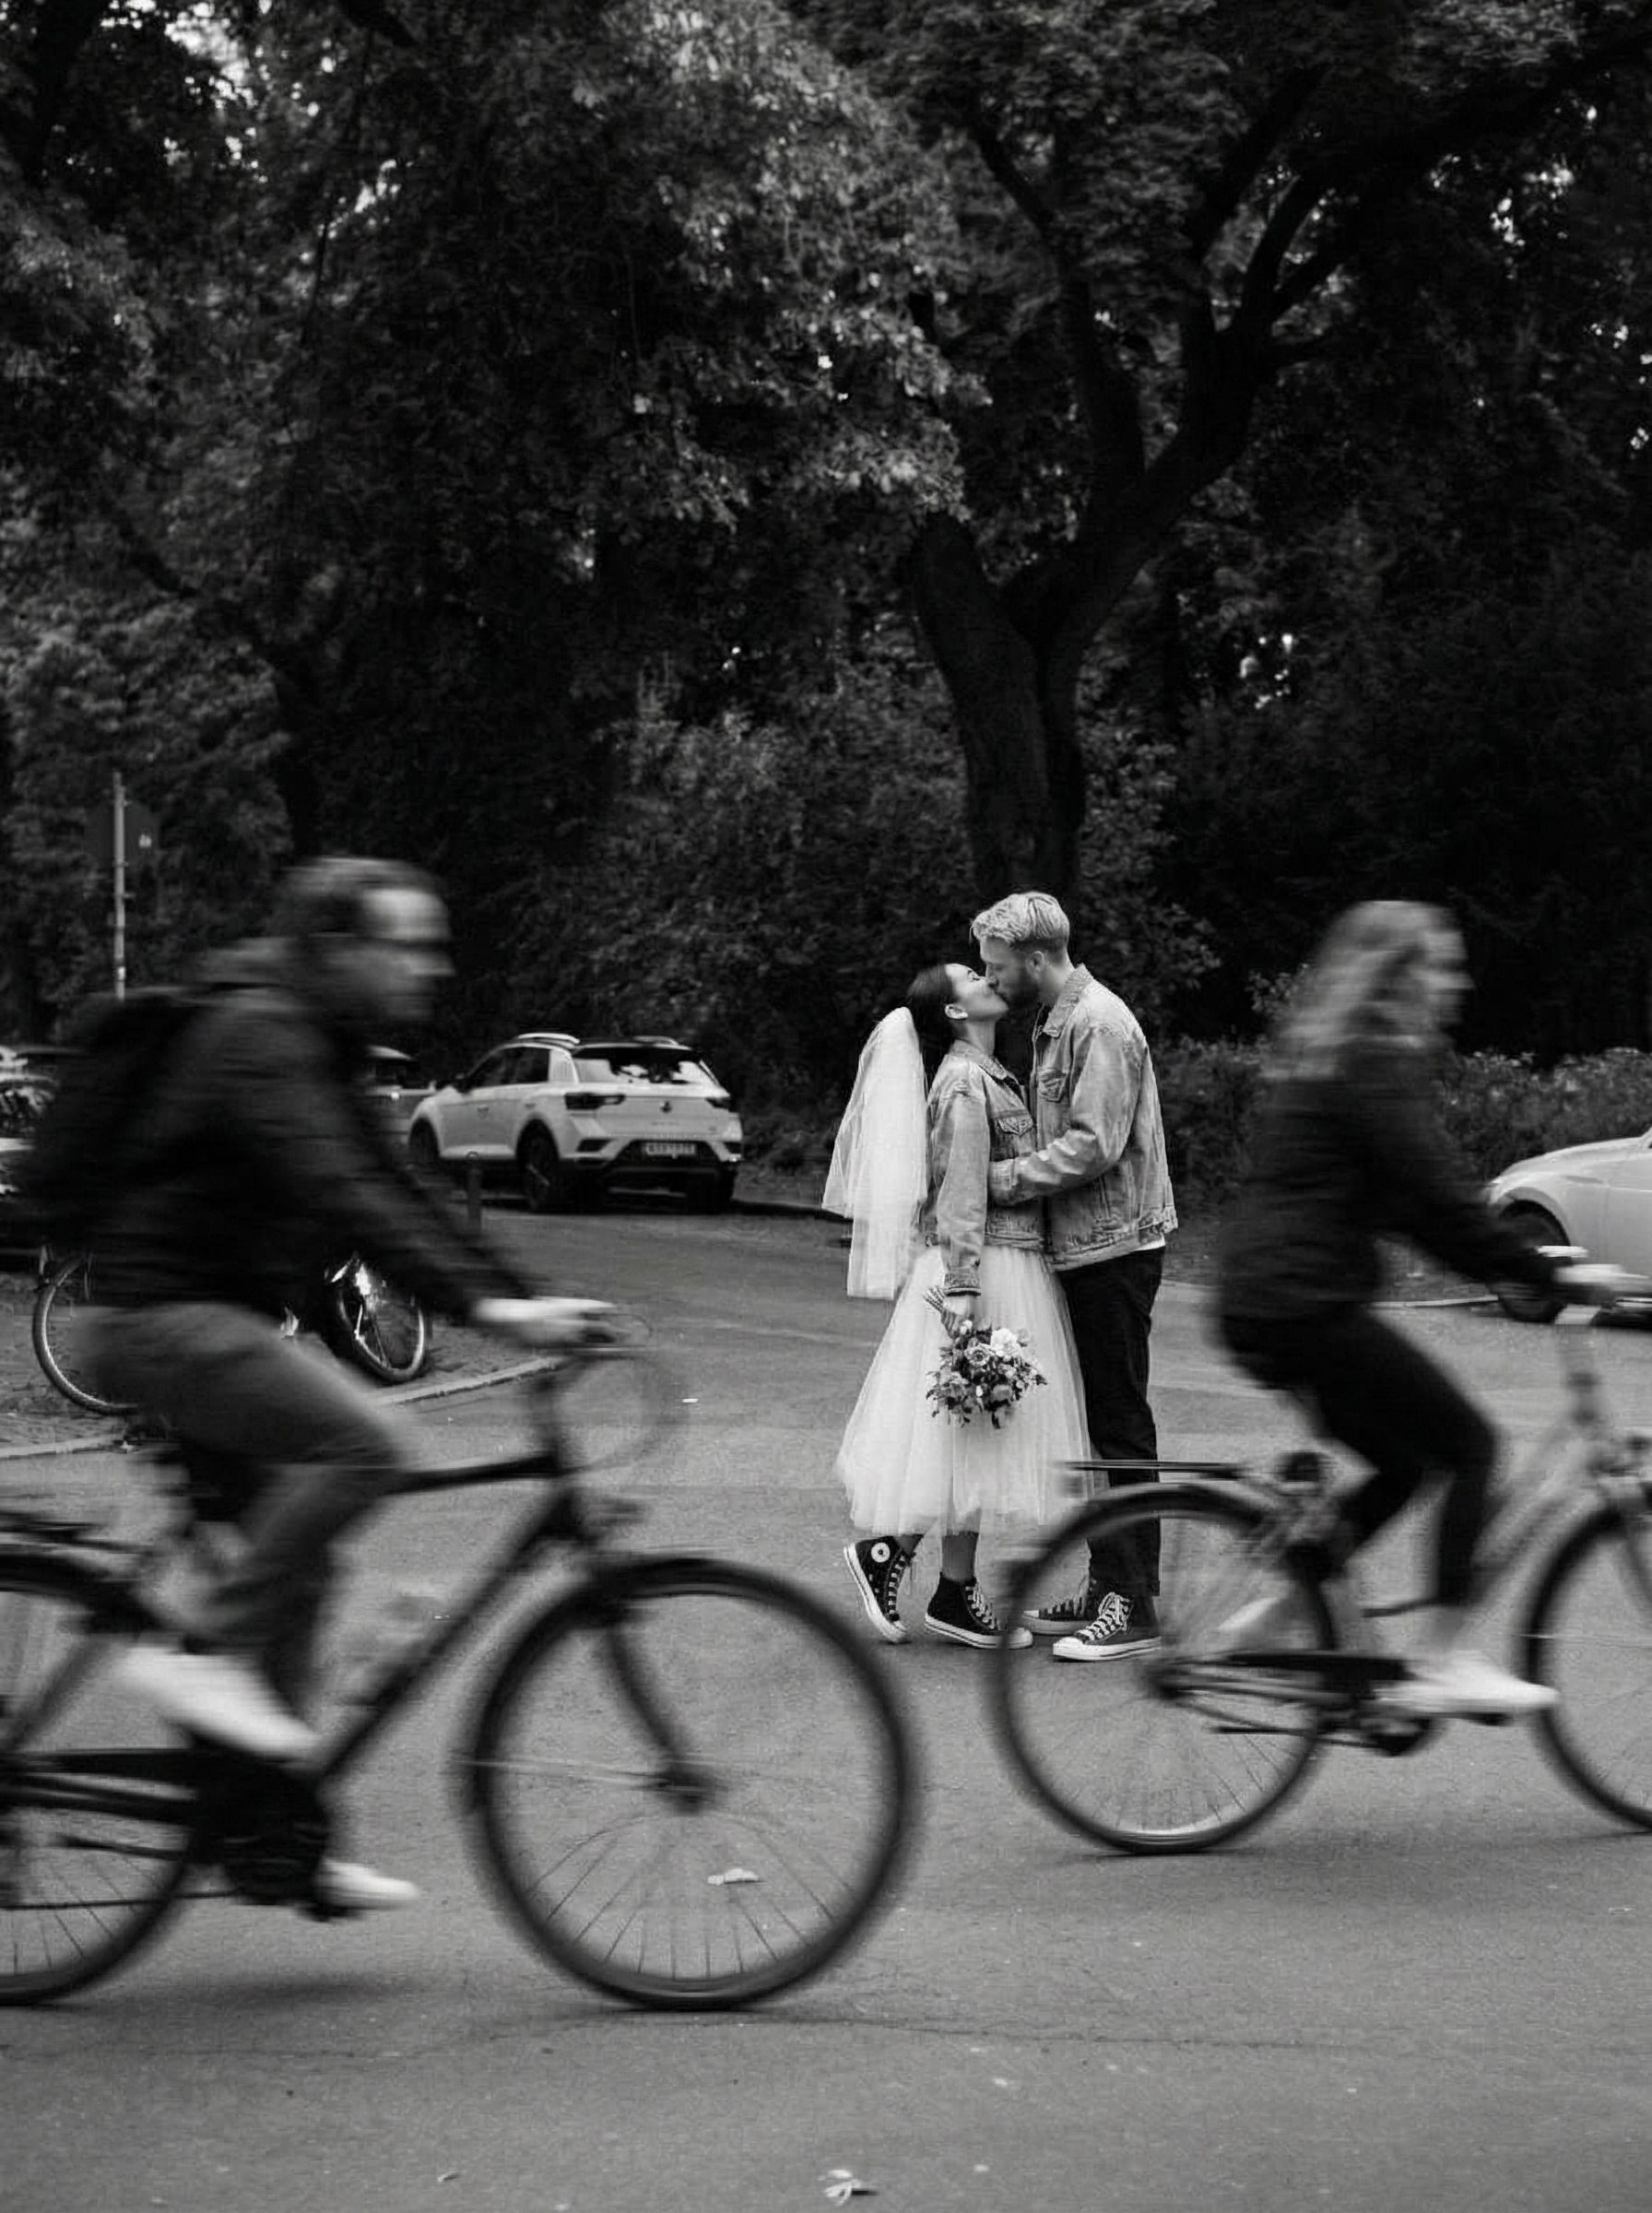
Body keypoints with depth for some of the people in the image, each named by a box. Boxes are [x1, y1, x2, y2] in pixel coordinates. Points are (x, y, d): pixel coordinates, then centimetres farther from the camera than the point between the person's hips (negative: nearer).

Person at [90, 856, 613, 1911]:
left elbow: (395, 1191, 15)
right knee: (365, 1440, -27)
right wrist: (481, 1306, -35)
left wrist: (522, 1298, 5)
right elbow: (337, 1194, -28)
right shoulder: (257, 1036, -16)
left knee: (295, 1556, 9)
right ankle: (204, 1648, -16)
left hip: (221, 1321, 10)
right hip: (169, 1318, -10)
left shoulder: (324, 1052, 15)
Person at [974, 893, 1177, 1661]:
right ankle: (1106, 1584, 21)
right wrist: (1009, 1174, 4)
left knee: (1121, 1425, -5)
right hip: (1081, 1249, 10)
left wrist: (1002, 1179, -17)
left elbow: (1095, 1145, -23)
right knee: (1099, 1421, 14)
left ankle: (1134, 1605, -1)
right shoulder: (1055, 1022, 15)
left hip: (1114, 1250, -10)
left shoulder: (1098, 1026, -16)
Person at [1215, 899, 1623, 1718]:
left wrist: (1523, 1261, 22)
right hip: (1308, 1305, -10)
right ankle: (1441, 1662, -3)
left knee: (1404, 1463, 17)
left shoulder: (1320, 1056, 19)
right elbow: (1437, 1197, -18)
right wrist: (1549, 1274, -12)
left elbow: (1409, 1196, 25)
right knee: (1469, 1445, -2)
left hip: (1258, 1303, 10)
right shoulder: (1375, 1064, -12)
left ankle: (1275, 1610, 14)